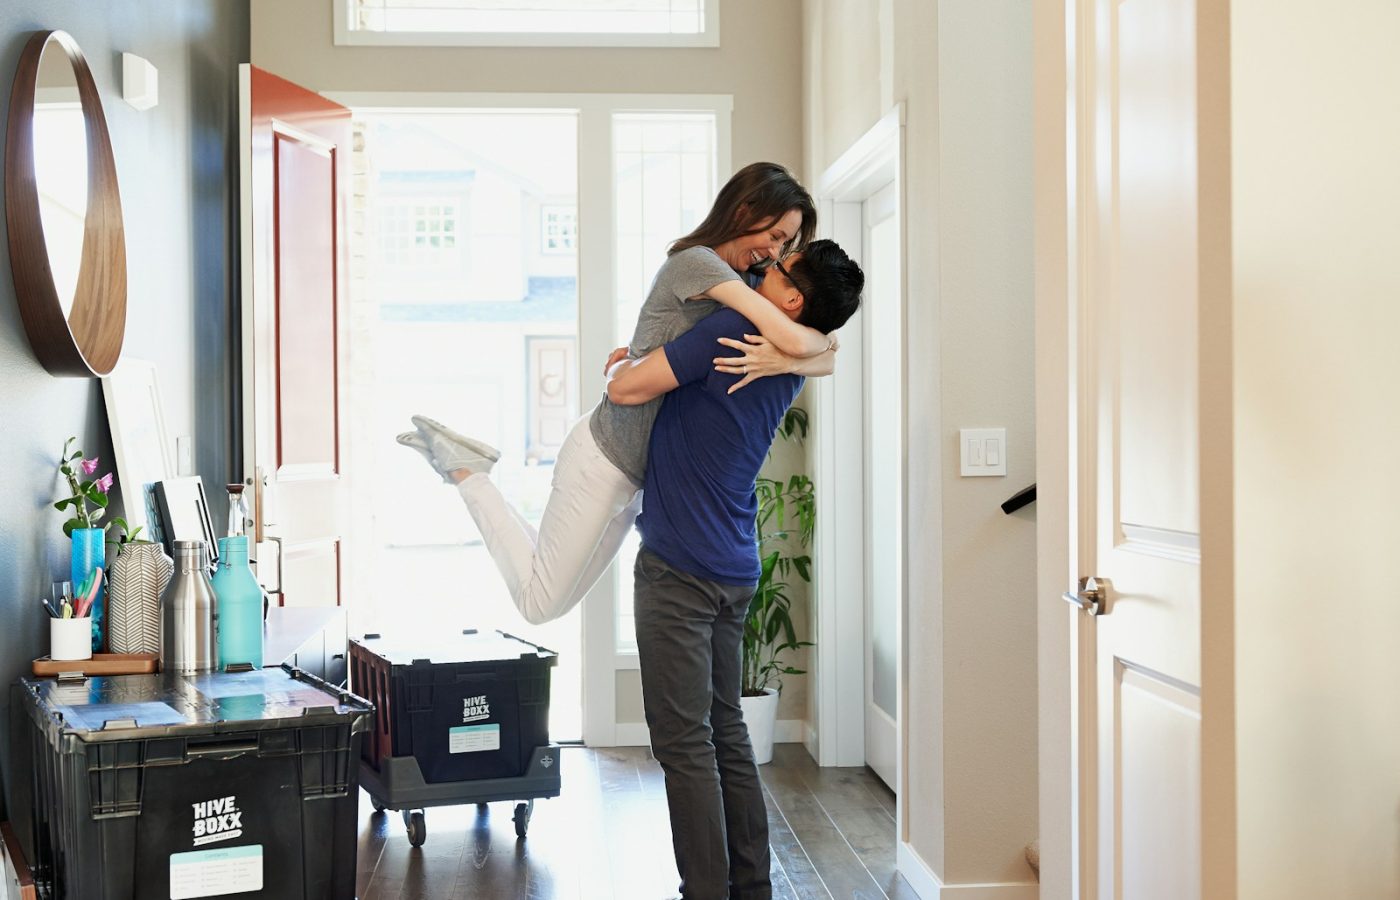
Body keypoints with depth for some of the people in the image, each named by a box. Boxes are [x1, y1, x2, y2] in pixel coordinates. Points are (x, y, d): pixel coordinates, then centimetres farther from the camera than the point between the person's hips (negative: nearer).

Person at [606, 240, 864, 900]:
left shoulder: (732, 330, -17)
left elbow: (625, 389, -16)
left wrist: (623, 365, 8)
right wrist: (645, 355, 20)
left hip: (680, 568, -9)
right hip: (733, 569, 9)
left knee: (683, 742, -5)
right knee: (725, 730, 15)